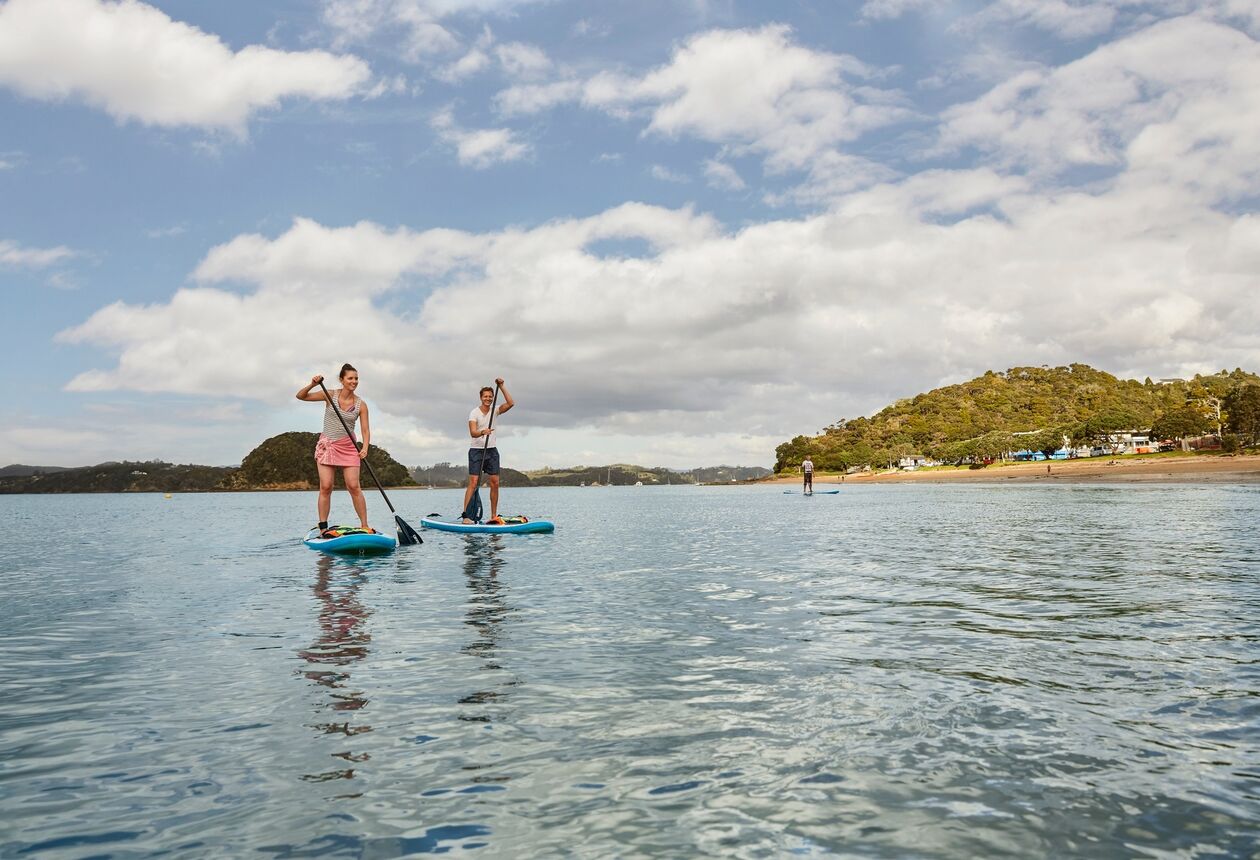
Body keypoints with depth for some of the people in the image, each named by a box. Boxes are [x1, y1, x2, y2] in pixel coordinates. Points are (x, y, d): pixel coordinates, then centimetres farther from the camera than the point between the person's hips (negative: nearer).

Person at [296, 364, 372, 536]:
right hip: (327, 445, 0)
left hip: (348, 447, 0)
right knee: (326, 487, -5)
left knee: (354, 486, -8)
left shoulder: (361, 404, -1)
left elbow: (366, 430, -3)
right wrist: (312, 385, -18)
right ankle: (323, 527, 0)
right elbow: (300, 396, 0)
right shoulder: (330, 395, -2)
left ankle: (365, 525, -1)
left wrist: (365, 448, -20)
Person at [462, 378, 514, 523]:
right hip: (476, 450, -4)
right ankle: (466, 516, -13)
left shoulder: (495, 411, 6)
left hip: (492, 451, 5)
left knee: (495, 483, 1)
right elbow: (473, 433, -19)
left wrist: (501, 386, -10)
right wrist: (482, 432, -40)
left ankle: (493, 516, 10)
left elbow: (511, 403, -9)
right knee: (473, 483, -12)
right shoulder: (474, 413, -7)